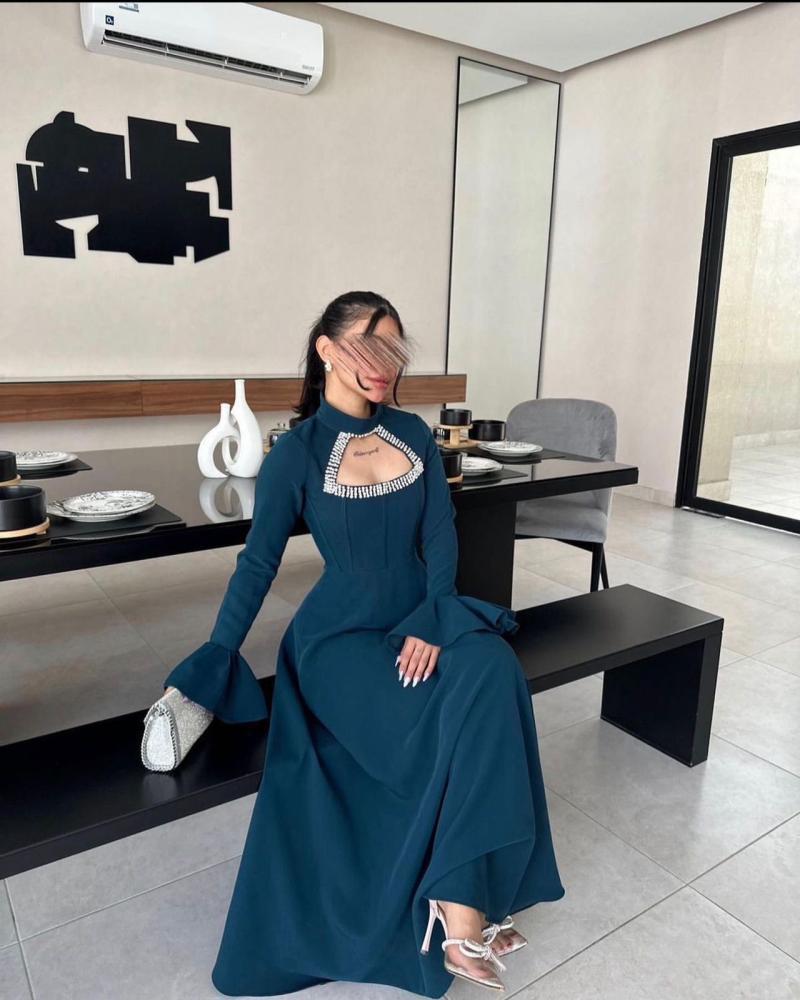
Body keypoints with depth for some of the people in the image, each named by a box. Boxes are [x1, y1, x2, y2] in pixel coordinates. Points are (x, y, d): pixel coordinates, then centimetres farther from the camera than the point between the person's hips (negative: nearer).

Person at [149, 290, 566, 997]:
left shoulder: (414, 433, 4)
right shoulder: (297, 451, -8)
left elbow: (441, 536, 1)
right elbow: (258, 562, -5)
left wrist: (431, 624, -13)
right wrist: (210, 667, -7)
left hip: (420, 620, 4)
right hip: (342, 638, -4)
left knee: (492, 671, -24)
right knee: (463, 729, -22)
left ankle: (465, 895, -13)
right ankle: (462, 905, -2)